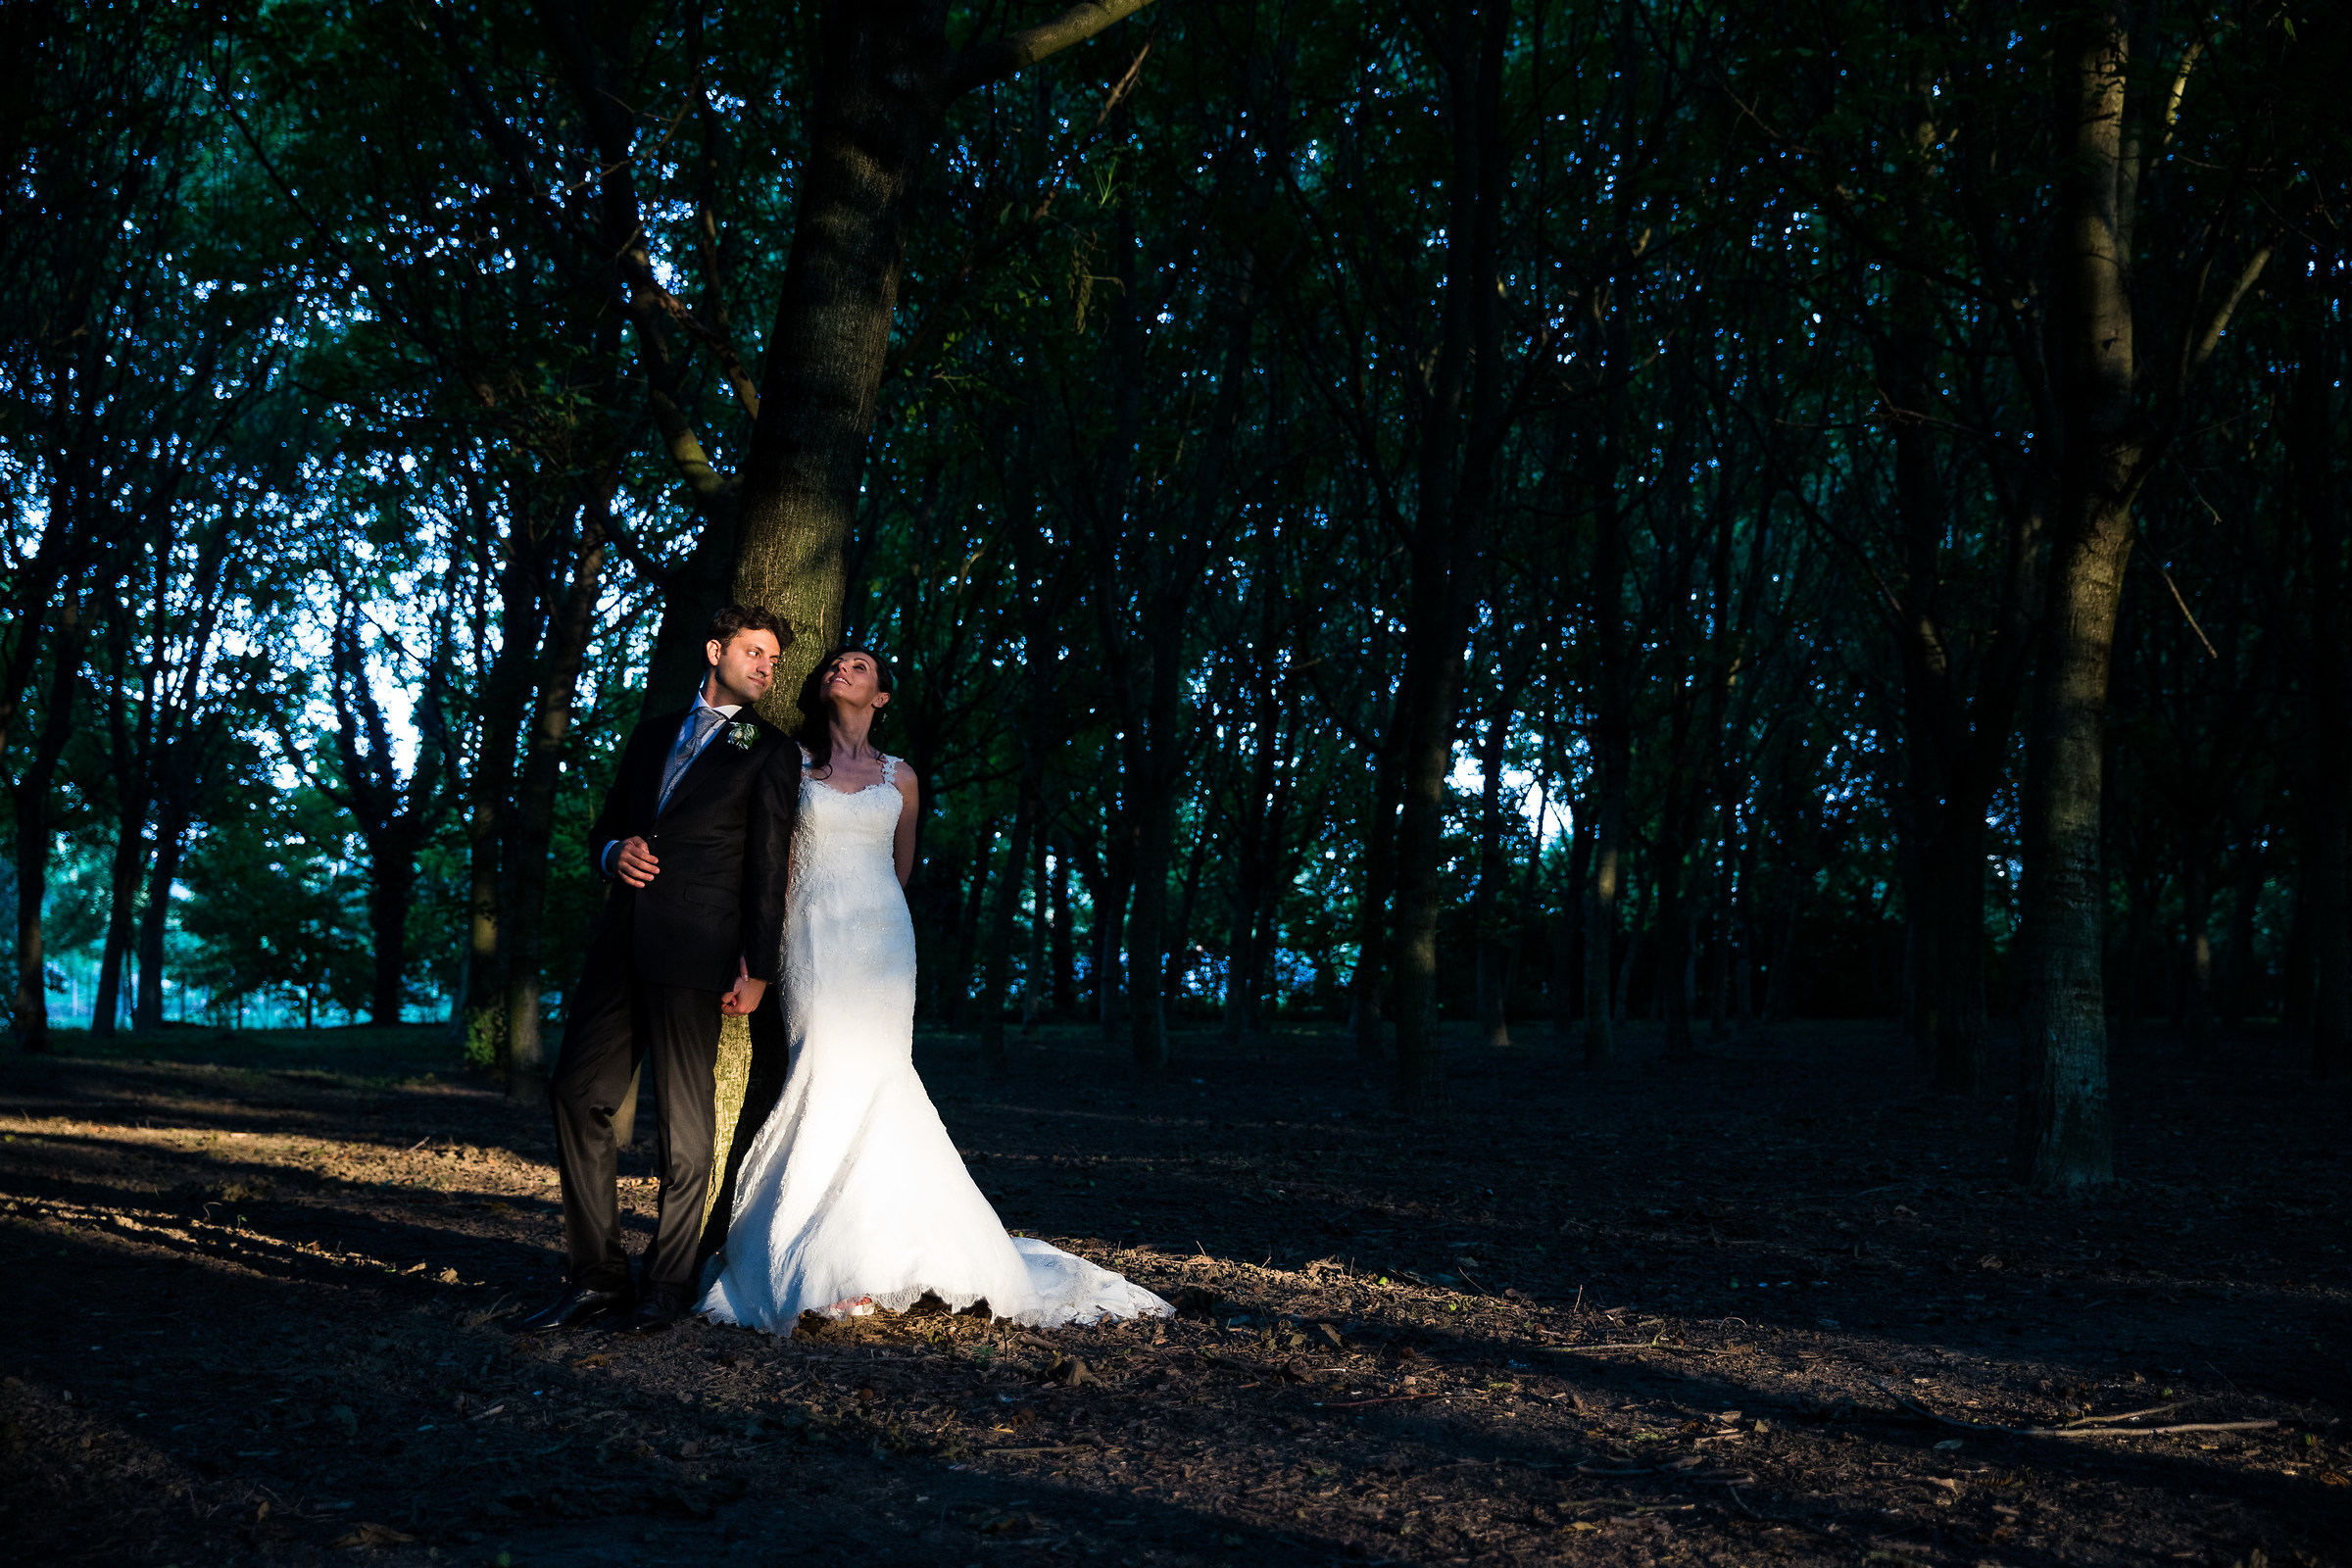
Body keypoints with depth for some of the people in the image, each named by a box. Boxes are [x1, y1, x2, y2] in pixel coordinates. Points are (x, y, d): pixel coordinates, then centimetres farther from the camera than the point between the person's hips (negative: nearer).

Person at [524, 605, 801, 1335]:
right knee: (578, 1093, 1)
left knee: (684, 1121, -2)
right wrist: (613, 852, 0)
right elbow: (605, 823, 25)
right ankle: (598, 1277, 7)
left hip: (693, 949, -5)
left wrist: (758, 967, -7)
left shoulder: (770, 753, 6)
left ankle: (667, 1282, 9)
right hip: (621, 940, 5)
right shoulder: (654, 732, 20)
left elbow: (767, 867, 0)